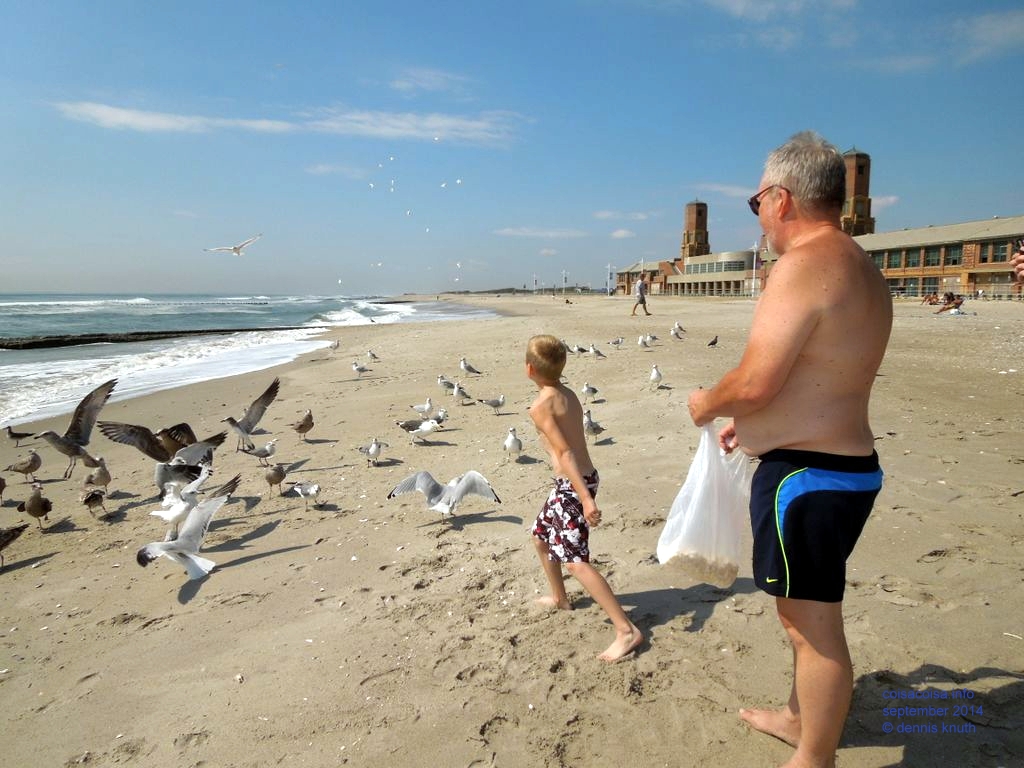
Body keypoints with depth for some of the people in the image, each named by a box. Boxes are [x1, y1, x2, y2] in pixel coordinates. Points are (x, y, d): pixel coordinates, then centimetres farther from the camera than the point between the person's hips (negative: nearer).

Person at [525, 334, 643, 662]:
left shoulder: (540, 406, -17)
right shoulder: (568, 394, 6)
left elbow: (565, 453, -24)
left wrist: (585, 499, -27)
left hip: (571, 485, -10)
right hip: (581, 479, 10)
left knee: (575, 561, -10)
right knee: (541, 536, 26)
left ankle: (627, 630, -11)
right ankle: (559, 598, 43)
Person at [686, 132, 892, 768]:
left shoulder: (804, 266, -20)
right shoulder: (859, 267, 13)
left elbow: (754, 382, -26)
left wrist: (709, 403, -5)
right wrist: (754, 425, 23)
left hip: (806, 478, -11)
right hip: (846, 465, 11)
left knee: (815, 625, 4)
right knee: (803, 612, 24)